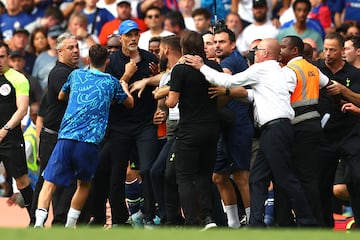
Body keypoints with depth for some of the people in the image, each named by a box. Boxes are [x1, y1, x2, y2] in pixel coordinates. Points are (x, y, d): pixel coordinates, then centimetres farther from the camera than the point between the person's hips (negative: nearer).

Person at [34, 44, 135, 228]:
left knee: (49, 183, -1)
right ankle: (70, 225, 19)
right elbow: (130, 103, 30)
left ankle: (39, 223, -20)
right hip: (90, 142, 0)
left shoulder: (76, 75, 16)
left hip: (66, 137, 1)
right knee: (84, 184, 22)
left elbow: (61, 96, 36)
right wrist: (124, 83, 49)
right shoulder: (111, 82, 12)